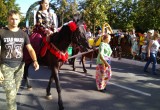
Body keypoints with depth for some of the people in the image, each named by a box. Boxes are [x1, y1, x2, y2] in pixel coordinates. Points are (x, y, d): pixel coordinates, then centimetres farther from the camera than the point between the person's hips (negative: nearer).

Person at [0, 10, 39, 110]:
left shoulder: (23, 34, 2)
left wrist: (35, 61, -22)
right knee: (11, 93, -6)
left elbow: (30, 49, -3)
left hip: (20, 66, 3)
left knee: (15, 91, 16)